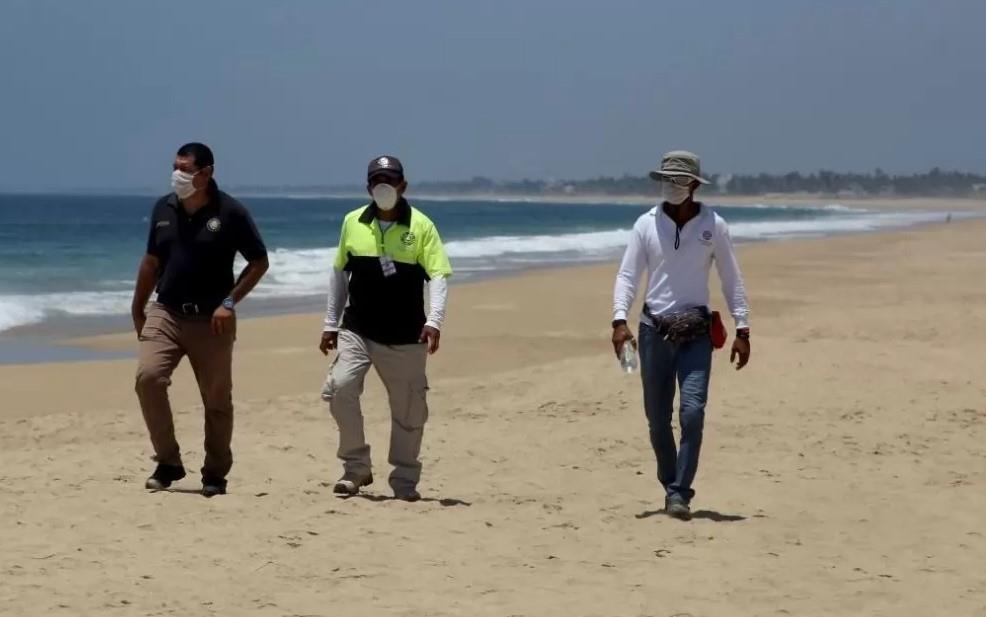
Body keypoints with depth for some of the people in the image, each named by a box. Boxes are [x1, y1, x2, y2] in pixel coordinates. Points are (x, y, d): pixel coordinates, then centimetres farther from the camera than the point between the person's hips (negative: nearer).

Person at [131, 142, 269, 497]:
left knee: (217, 399, 4)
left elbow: (259, 262, -2)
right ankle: (168, 463, -4)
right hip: (165, 313, 3)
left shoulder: (229, 212, -7)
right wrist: (138, 310, 16)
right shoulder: (164, 209, 5)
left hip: (211, 320, -3)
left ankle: (215, 474, 21)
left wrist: (230, 301, -11)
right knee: (148, 377, -18)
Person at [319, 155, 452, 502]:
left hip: (406, 337, -2)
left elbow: (438, 275, -9)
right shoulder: (353, 223, 5)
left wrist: (434, 320, -24)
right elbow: (339, 274, 13)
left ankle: (404, 481, 20)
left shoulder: (421, 226, -5)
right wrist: (331, 323, 12)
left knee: (408, 409, 5)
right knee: (340, 388, -17)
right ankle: (356, 467, -1)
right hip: (357, 330, 2)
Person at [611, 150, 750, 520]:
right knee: (657, 417, 6)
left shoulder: (713, 226, 1)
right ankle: (671, 486, 23)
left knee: (692, 411, -15)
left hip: (696, 332, -1)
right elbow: (627, 276, -1)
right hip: (654, 330, 1)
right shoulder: (646, 225, 2)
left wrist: (742, 329, 0)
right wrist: (619, 320, -16)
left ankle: (679, 493, -11)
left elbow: (731, 280, 5)